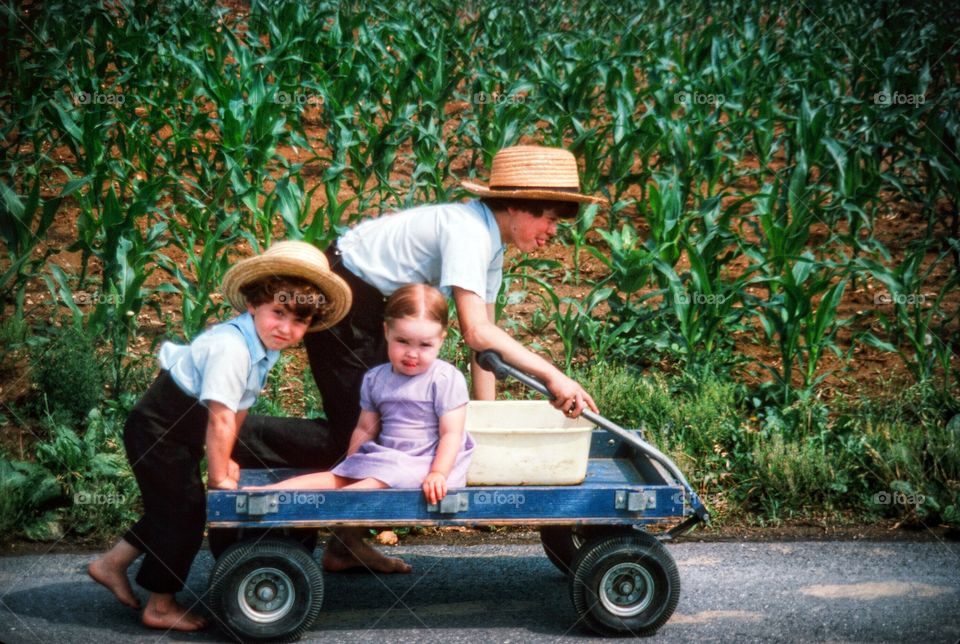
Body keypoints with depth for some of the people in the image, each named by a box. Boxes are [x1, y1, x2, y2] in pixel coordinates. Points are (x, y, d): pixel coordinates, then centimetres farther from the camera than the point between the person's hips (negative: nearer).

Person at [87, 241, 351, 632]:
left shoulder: (266, 345, -2)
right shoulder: (232, 347, -31)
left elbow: (240, 407, 9)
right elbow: (221, 419, -29)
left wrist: (223, 457, 11)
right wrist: (219, 476, -21)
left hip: (183, 435, 9)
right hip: (157, 432, -9)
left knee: (173, 507, 19)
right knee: (185, 511, -3)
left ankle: (112, 564, 34)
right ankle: (160, 607, 10)